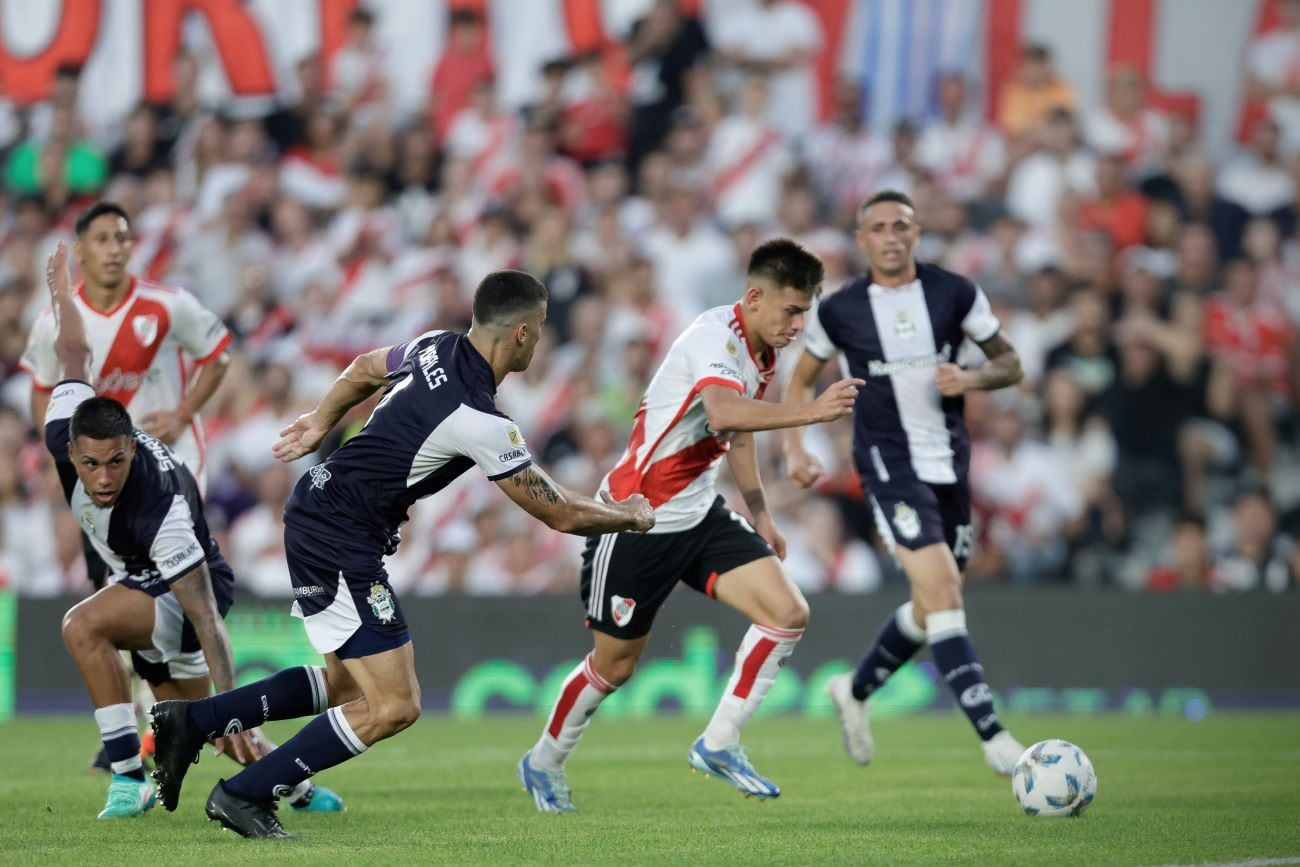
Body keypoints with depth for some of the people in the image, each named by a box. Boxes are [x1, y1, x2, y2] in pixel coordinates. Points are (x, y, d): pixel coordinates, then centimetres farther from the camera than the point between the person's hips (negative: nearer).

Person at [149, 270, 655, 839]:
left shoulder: (438, 347, 2)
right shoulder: (482, 422, -23)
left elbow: (364, 369, 23)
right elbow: (560, 514, -13)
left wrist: (321, 422, 40)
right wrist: (629, 516, 6)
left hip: (316, 510, 10)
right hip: (340, 543, -10)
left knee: (347, 687, 18)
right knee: (393, 707, -7)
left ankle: (192, 721, 18)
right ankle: (245, 794, -2)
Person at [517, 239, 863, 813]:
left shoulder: (763, 354, 5)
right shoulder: (714, 336, -23)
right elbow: (724, 412, -43)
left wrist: (759, 516, 19)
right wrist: (809, 412, -49)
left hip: (701, 516, 8)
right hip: (637, 520, -8)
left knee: (788, 613, -11)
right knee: (615, 665, 5)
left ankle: (718, 745, 0)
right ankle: (543, 762, 31)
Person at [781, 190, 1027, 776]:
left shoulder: (956, 293, 1)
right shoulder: (840, 311, -2)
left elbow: (1010, 364, 8)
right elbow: (801, 380, 12)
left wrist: (972, 379, -13)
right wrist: (794, 447, -1)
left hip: (950, 463, 4)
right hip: (889, 464, -4)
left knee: (934, 605, 13)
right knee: (941, 588, -19)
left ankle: (856, 691, 38)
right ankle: (993, 737, -23)